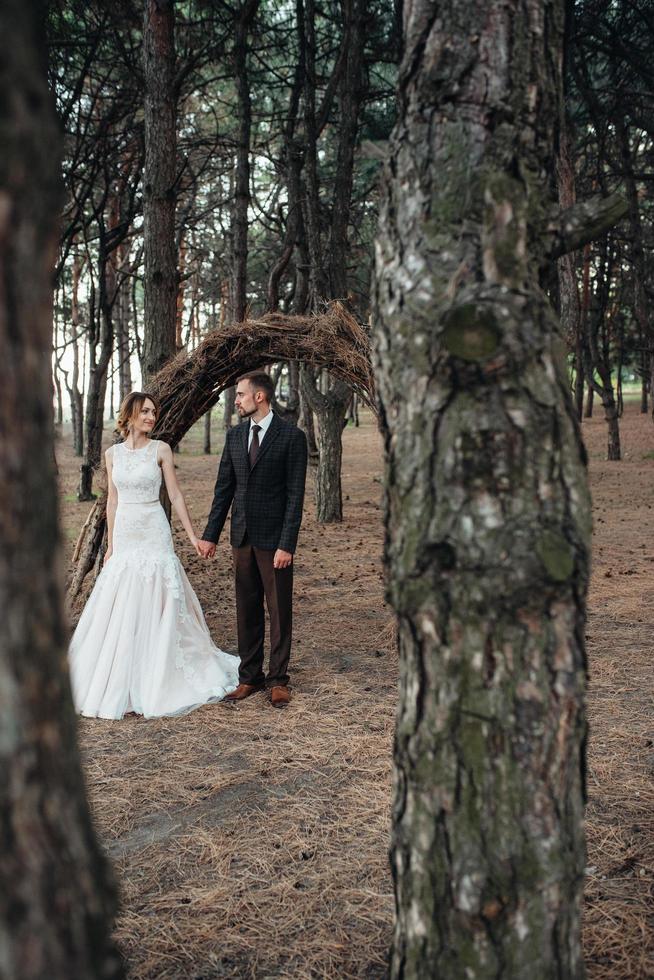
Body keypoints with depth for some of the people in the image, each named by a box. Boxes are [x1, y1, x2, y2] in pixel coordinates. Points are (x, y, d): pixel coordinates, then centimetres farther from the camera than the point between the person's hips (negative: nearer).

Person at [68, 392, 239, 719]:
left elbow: (175, 495, 0)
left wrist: (193, 535, -3)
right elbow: (112, 501, 12)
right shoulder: (112, 453, 8)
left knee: (153, 609, -1)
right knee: (119, 610, 5)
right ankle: (119, 684, 19)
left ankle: (153, 685, 12)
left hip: (154, 535, -3)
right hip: (124, 536, 3)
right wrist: (110, 545, 12)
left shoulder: (161, 450, -1)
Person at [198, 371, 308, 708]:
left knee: (279, 611, 5)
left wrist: (287, 544, -15)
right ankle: (249, 676, 22)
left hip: (273, 538, -5)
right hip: (242, 535, 5)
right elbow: (224, 488, 12)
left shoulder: (291, 436, -8)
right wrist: (210, 535, 8)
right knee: (247, 610, 12)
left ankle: (278, 679, 17)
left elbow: (295, 495, -10)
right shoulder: (235, 435, 9)